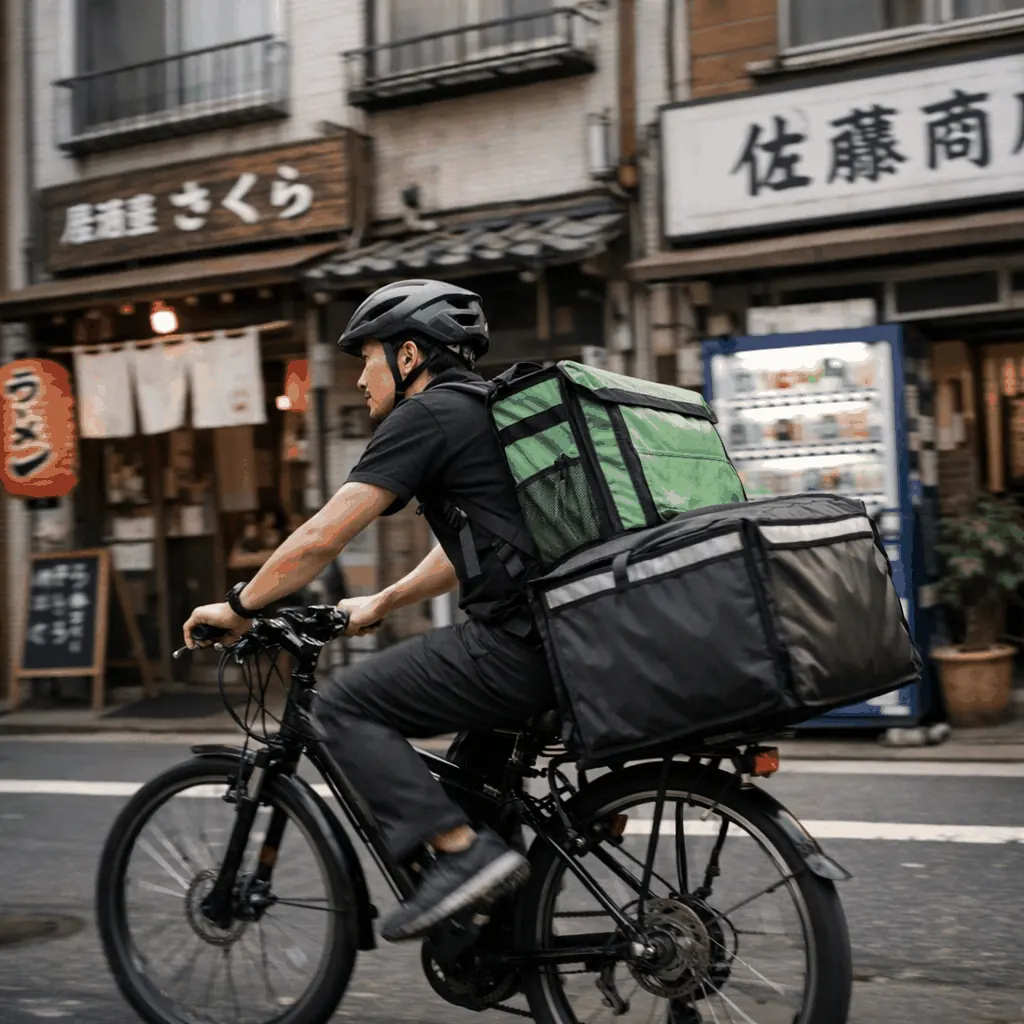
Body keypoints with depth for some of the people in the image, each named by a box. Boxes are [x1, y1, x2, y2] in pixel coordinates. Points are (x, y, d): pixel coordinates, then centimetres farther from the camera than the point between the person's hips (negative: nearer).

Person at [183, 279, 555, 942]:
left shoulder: (427, 417, -5)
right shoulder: (485, 411, 24)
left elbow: (321, 538, -7)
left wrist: (240, 606, 6)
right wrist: (378, 605, 43)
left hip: (517, 647, -10)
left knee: (346, 708, -1)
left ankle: (460, 851, -9)